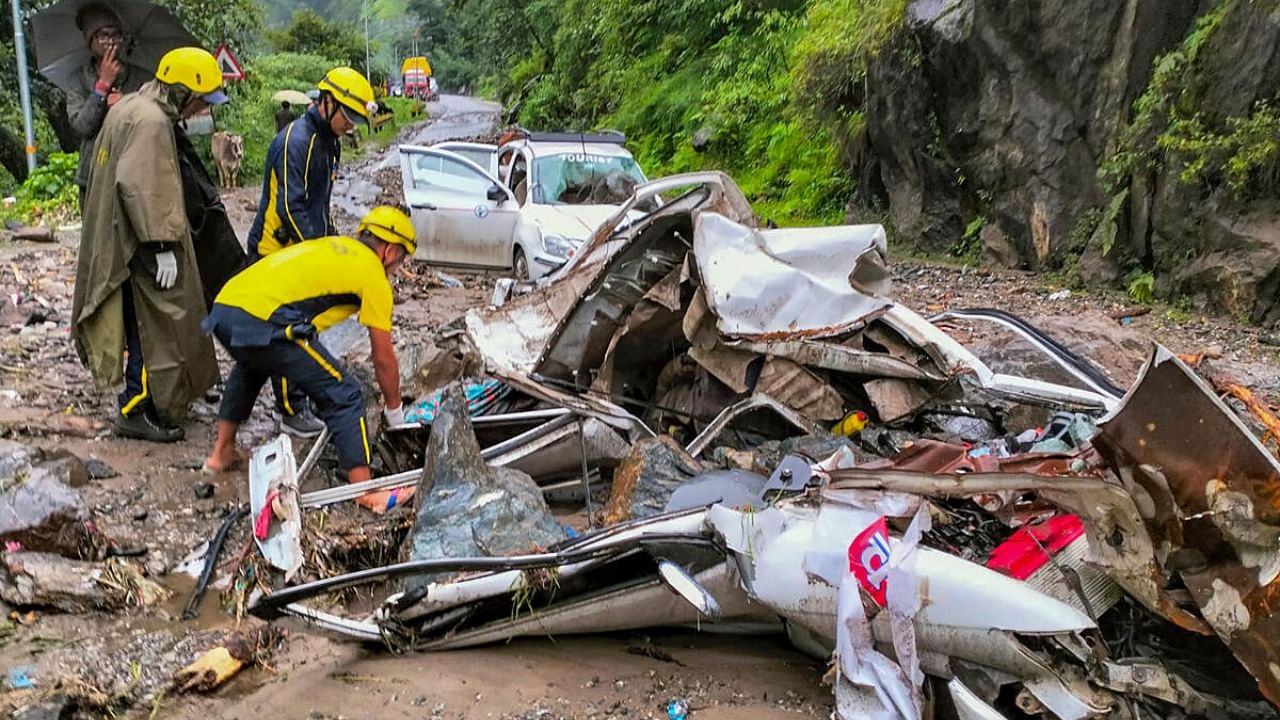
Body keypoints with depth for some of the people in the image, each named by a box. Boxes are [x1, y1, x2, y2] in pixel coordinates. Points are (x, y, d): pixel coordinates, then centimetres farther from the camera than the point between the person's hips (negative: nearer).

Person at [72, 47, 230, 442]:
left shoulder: (131, 107, 14)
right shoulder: (151, 122, -19)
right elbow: (142, 188, -26)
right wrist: (162, 245, -22)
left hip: (119, 238, 11)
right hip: (141, 247, -11)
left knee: (149, 322, 18)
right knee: (155, 325, -3)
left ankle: (154, 396, 29)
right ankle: (137, 411, 4)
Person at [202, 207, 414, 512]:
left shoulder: (332, 245, 27)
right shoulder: (373, 273, 7)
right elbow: (383, 358, 10)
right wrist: (394, 410, 24)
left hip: (222, 307, 8)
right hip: (262, 322, -8)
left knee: (249, 368, 39)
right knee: (343, 395, 3)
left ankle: (221, 453, 47)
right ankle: (366, 492, 3)